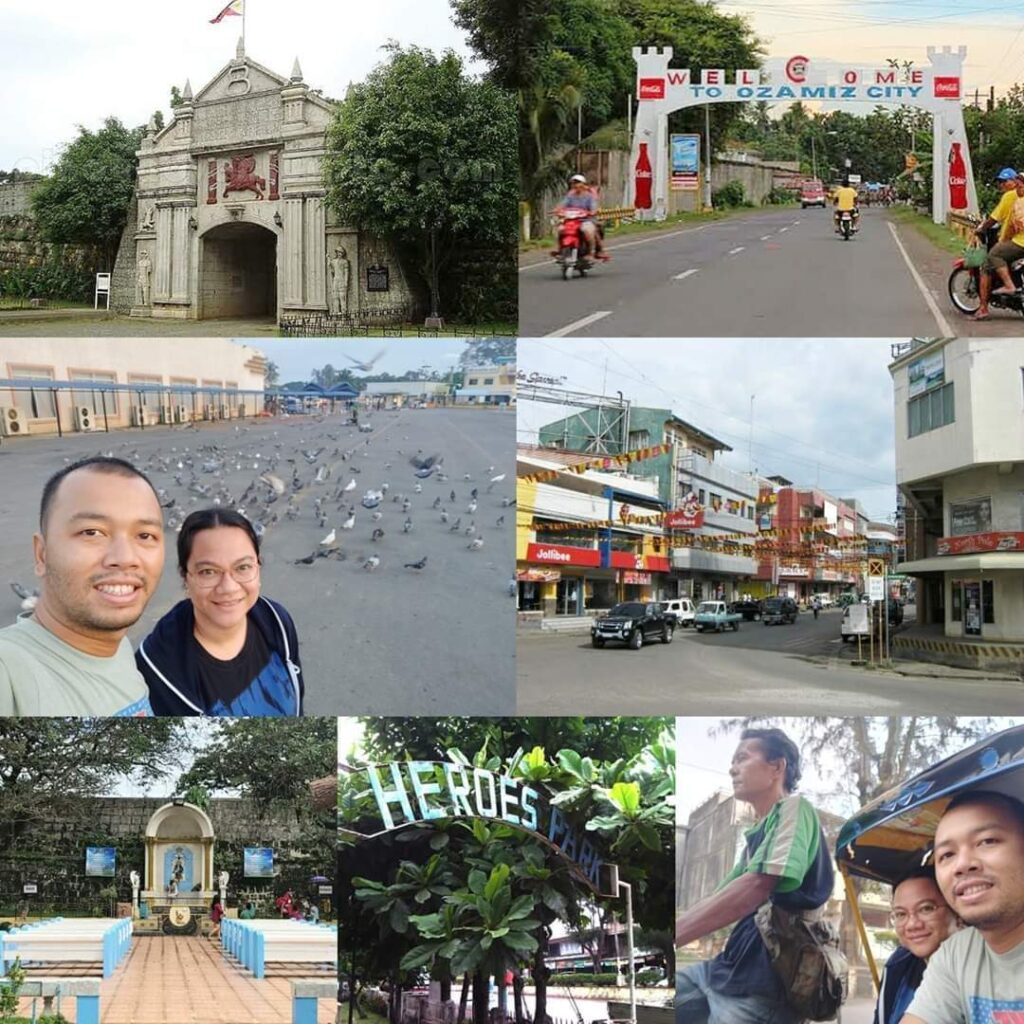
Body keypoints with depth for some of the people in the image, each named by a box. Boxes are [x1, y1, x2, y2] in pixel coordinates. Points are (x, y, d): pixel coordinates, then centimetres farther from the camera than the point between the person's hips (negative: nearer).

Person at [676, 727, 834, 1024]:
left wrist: (675, 932, -23)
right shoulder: (758, 833, 21)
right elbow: (720, 900, 22)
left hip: (761, 982, -8)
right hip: (730, 968, 8)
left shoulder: (793, 809, -7)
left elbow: (756, 887, -21)